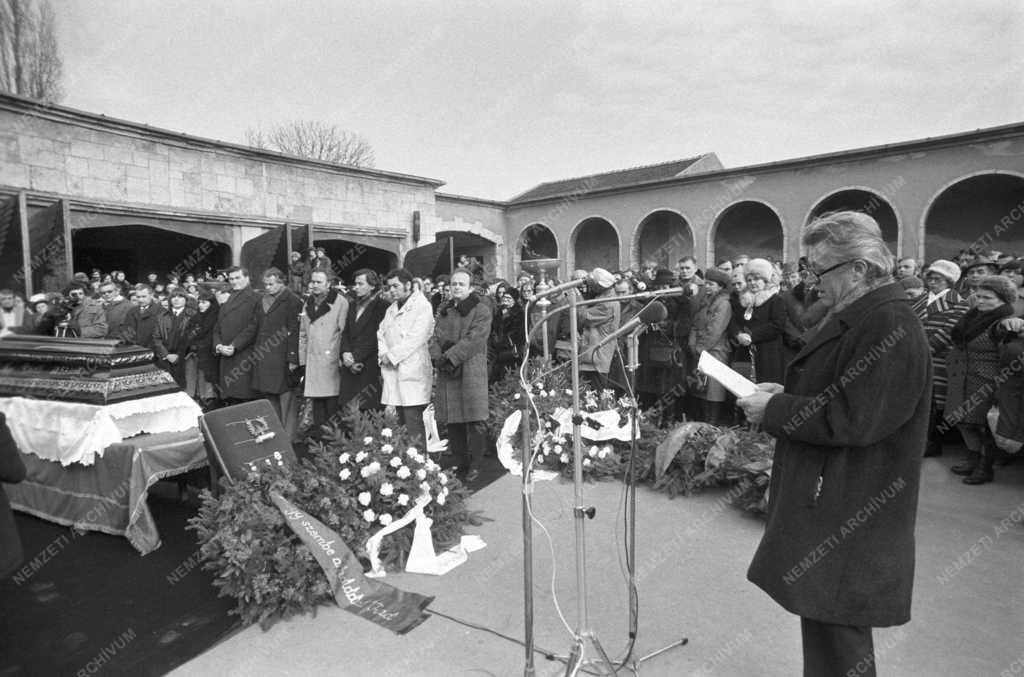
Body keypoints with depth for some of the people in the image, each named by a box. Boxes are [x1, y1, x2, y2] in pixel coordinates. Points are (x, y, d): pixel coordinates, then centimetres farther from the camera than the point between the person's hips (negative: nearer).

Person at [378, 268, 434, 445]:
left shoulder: (422, 307, -4)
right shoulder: (391, 309, 22)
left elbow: (415, 339, -14)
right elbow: (381, 333, 17)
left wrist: (391, 355, -10)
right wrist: (383, 354, -1)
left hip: (412, 372, -7)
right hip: (392, 372, 7)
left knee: (413, 424, -9)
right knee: (401, 422, 7)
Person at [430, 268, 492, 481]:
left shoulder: (481, 310, -1)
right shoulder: (444, 311, 19)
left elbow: (472, 339, -12)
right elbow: (435, 337, 11)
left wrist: (451, 357, -18)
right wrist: (437, 357, -8)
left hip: (471, 371, -5)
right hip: (446, 374, 5)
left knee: (474, 422, -3)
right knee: (453, 422, 7)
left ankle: (473, 466, 9)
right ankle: (460, 463, 18)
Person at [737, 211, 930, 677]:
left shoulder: (890, 327, -21)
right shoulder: (859, 317, 11)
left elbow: (852, 420, -26)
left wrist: (774, 409, -17)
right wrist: (785, 393, 5)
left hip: (850, 512, -10)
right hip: (827, 497, 10)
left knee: (834, 626, 4)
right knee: (824, 618, 22)